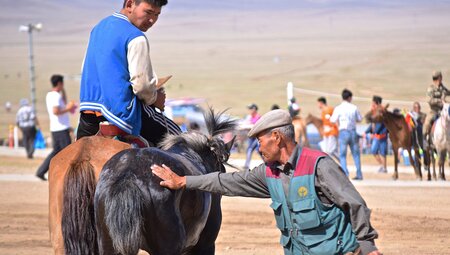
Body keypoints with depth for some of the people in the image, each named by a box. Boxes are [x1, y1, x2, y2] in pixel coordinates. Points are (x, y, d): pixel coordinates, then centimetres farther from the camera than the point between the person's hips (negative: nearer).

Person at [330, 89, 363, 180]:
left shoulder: (338, 108, -8)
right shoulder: (354, 108, 0)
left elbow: (333, 120, -9)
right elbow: (359, 119, 7)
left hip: (343, 132, -3)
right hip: (353, 131, 3)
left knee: (342, 155, 4)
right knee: (356, 153, 13)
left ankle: (345, 173, -7)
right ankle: (359, 174, 13)